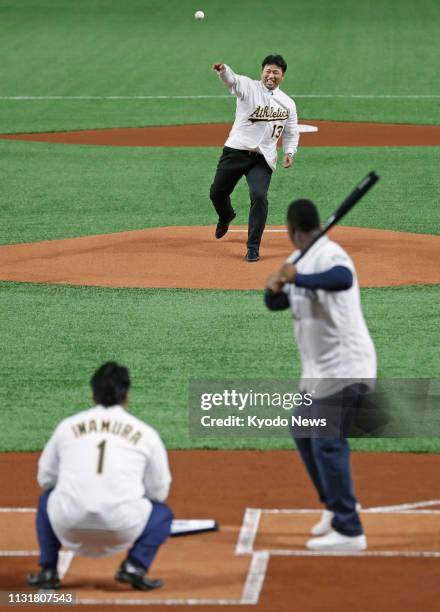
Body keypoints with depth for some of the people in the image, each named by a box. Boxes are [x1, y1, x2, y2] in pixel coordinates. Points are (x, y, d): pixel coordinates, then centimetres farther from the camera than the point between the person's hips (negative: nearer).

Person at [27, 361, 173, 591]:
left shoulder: (67, 425, 13)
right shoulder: (146, 433, 9)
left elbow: (45, 478, 20)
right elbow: (159, 491, 13)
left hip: (69, 527, 2)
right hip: (123, 528, -2)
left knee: (47, 499, 36)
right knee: (163, 513, 29)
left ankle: (47, 570, 21)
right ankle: (135, 565, 4)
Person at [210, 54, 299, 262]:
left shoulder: (288, 104, 10)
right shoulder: (249, 87, -1)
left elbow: (291, 133, 19)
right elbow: (232, 80, -23)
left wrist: (289, 152, -1)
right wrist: (224, 70, -47)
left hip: (263, 159, 0)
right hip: (236, 151, 0)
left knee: (259, 197, -18)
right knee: (217, 193, 8)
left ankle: (253, 248, -8)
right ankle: (226, 216, 45)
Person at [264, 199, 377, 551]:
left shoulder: (329, 254, -17)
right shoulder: (298, 260, 13)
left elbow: (343, 278, -39)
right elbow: (276, 303, 12)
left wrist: (298, 279, -47)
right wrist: (274, 287, -10)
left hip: (345, 367, -10)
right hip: (319, 370, 10)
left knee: (327, 444, -14)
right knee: (303, 432, 22)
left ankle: (349, 531, -12)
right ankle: (336, 503, 37)